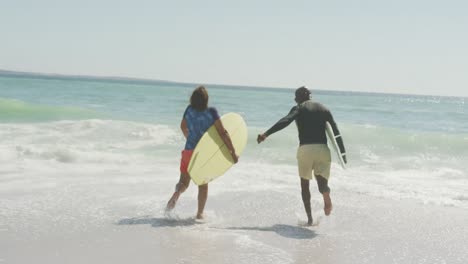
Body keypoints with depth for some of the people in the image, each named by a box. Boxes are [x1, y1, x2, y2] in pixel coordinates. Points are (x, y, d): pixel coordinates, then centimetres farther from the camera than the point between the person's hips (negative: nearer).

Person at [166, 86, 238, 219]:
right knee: (203, 184, 15)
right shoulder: (211, 112, -14)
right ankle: (200, 213, 16)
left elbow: (183, 126, 15)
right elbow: (223, 133, -18)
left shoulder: (189, 110, -3)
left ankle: (177, 193, -21)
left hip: (189, 150, 2)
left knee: (184, 181, 13)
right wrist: (233, 152, -14)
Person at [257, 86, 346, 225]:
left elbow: (285, 121, -13)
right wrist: (342, 154, 12)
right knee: (322, 181, 9)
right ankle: (326, 198, -26)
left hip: (305, 149, -2)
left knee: (304, 184, 15)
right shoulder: (324, 109, 17)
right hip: (322, 149, 2)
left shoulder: (298, 108, 7)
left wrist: (266, 134, -19)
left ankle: (309, 218, 7)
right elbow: (336, 132, 11)